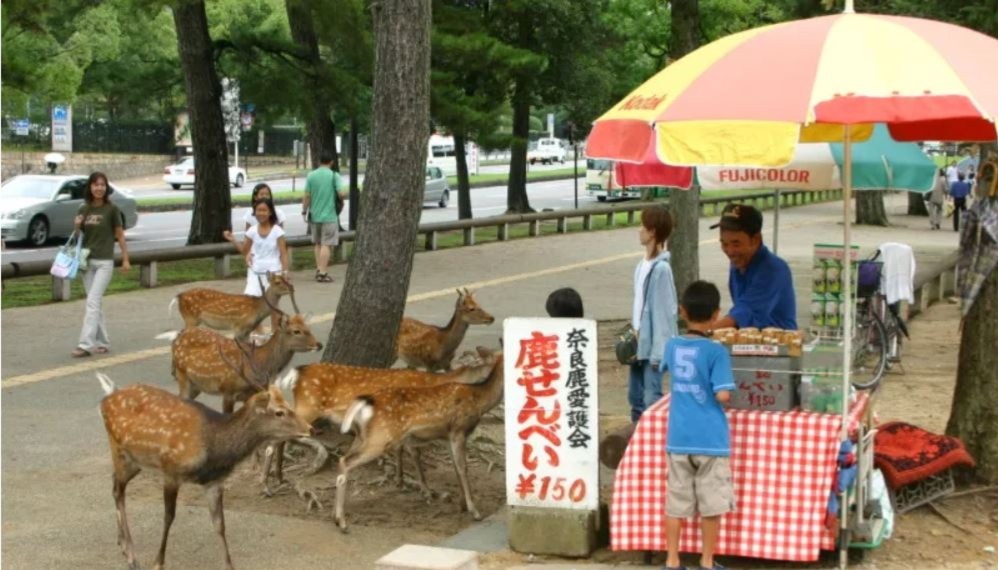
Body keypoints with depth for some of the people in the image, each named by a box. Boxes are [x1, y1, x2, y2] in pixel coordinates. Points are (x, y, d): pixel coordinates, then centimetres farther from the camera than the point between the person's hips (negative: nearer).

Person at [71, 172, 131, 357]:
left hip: (104, 262, -5)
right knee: (96, 303, 10)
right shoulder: (83, 210, 6)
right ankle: (103, 342, 19)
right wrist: (77, 226, -8)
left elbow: (120, 235, -1)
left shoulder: (111, 209, -6)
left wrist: (125, 259, -2)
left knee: (93, 302, -12)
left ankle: (85, 344, -15)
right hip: (87, 261, 5)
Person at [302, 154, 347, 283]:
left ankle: (318, 270, 21)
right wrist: (346, 194, 9)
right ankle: (322, 273, -7)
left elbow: (307, 196, -2)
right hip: (329, 215, -4)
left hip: (315, 215, 4)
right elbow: (341, 194, -14)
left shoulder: (311, 175, 1)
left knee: (318, 244, 18)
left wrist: (304, 211, 8)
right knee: (325, 244, -3)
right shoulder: (334, 176, -7)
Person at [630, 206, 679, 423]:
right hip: (639, 342, 9)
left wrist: (658, 351, -17)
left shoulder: (661, 268, -16)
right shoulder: (642, 265, 8)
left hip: (653, 344, -9)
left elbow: (664, 310, -17)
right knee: (635, 396, 16)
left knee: (652, 398, -4)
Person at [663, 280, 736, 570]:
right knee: (711, 504, 9)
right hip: (710, 439, -4)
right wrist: (726, 393, 3)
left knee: (675, 502, 10)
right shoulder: (716, 351, -13)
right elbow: (723, 395, -17)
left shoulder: (672, 347, 3)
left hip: (678, 438, 4)